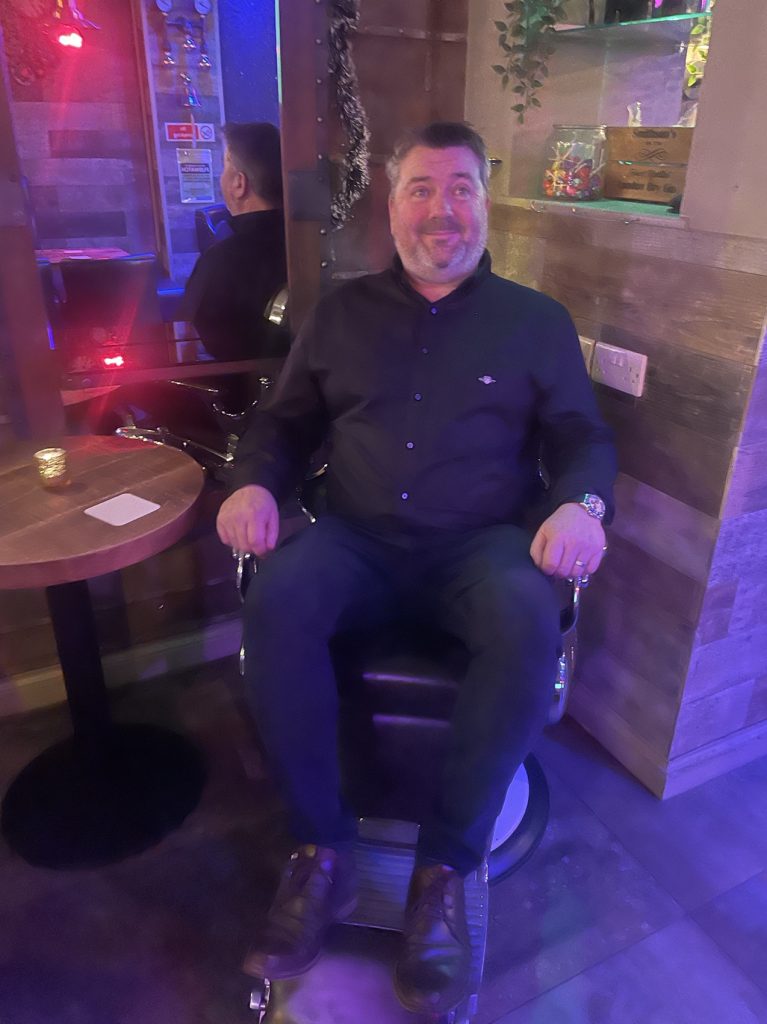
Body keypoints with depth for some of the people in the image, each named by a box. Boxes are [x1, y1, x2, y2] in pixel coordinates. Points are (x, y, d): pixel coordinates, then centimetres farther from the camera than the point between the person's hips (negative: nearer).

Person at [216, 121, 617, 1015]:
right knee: (275, 605, -30)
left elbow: (581, 437, 9)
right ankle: (320, 850, -12)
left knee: (528, 626, -34)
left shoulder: (536, 321, 13)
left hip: (480, 542, 0)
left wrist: (580, 504, -14)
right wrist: (254, 482, -6)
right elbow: (284, 420, 16)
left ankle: (446, 866, -15)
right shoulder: (342, 311, 16)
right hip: (357, 537, 2)